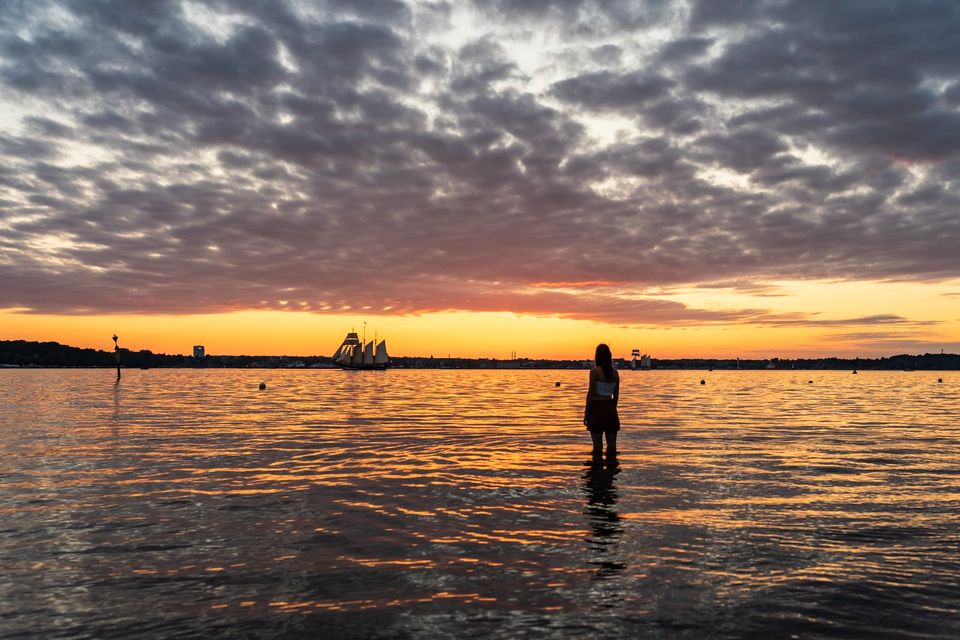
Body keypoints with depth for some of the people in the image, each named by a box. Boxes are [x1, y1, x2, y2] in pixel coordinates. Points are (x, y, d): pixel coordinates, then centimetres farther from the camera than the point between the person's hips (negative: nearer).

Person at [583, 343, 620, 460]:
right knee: (611, 444, 10)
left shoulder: (595, 371, -10)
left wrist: (586, 413, -5)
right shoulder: (615, 372, 5)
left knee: (597, 444, 0)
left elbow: (591, 393, -11)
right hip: (610, 408, 5)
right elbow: (616, 395, 11)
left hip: (597, 408, -5)